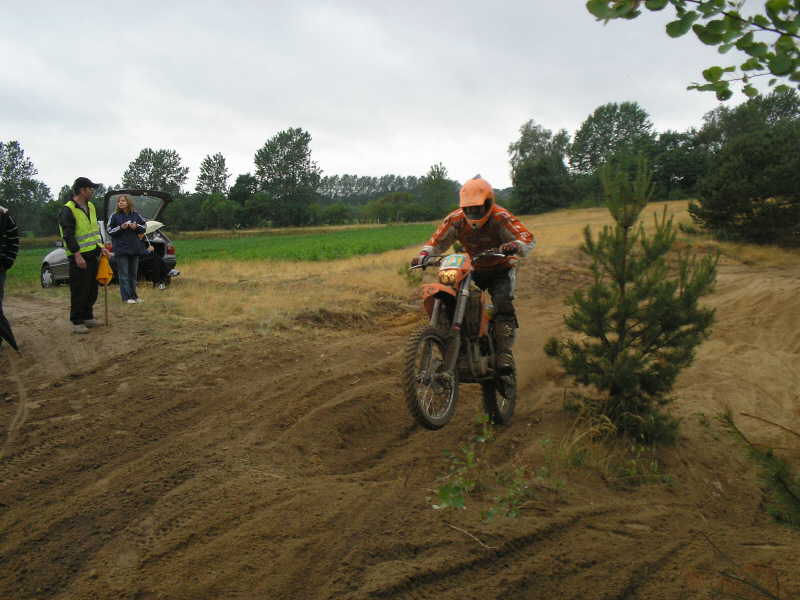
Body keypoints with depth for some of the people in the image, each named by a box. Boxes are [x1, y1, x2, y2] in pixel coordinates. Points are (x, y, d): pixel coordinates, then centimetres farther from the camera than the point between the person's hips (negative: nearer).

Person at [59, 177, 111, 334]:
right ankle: (77, 322, 3)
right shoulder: (68, 210, -13)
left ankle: (87, 316, 26)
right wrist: (77, 255, -23)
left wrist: (101, 247, 13)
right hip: (79, 257, -8)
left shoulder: (90, 207, 13)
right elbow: (68, 235, -18)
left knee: (92, 289, 14)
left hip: (93, 255, 8)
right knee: (79, 291, -4)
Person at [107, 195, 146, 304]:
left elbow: (144, 227, 11)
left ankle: (133, 295, 21)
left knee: (133, 273, 12)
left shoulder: (135, 215, 5)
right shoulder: (115, 216, -3)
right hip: (121, 249, -4)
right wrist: (121, 227, -16)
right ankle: (126, 297, 0)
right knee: (124, 274, -3)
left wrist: (136, 227, -9)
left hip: (134, 248, 4)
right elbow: (109, 230, -2)